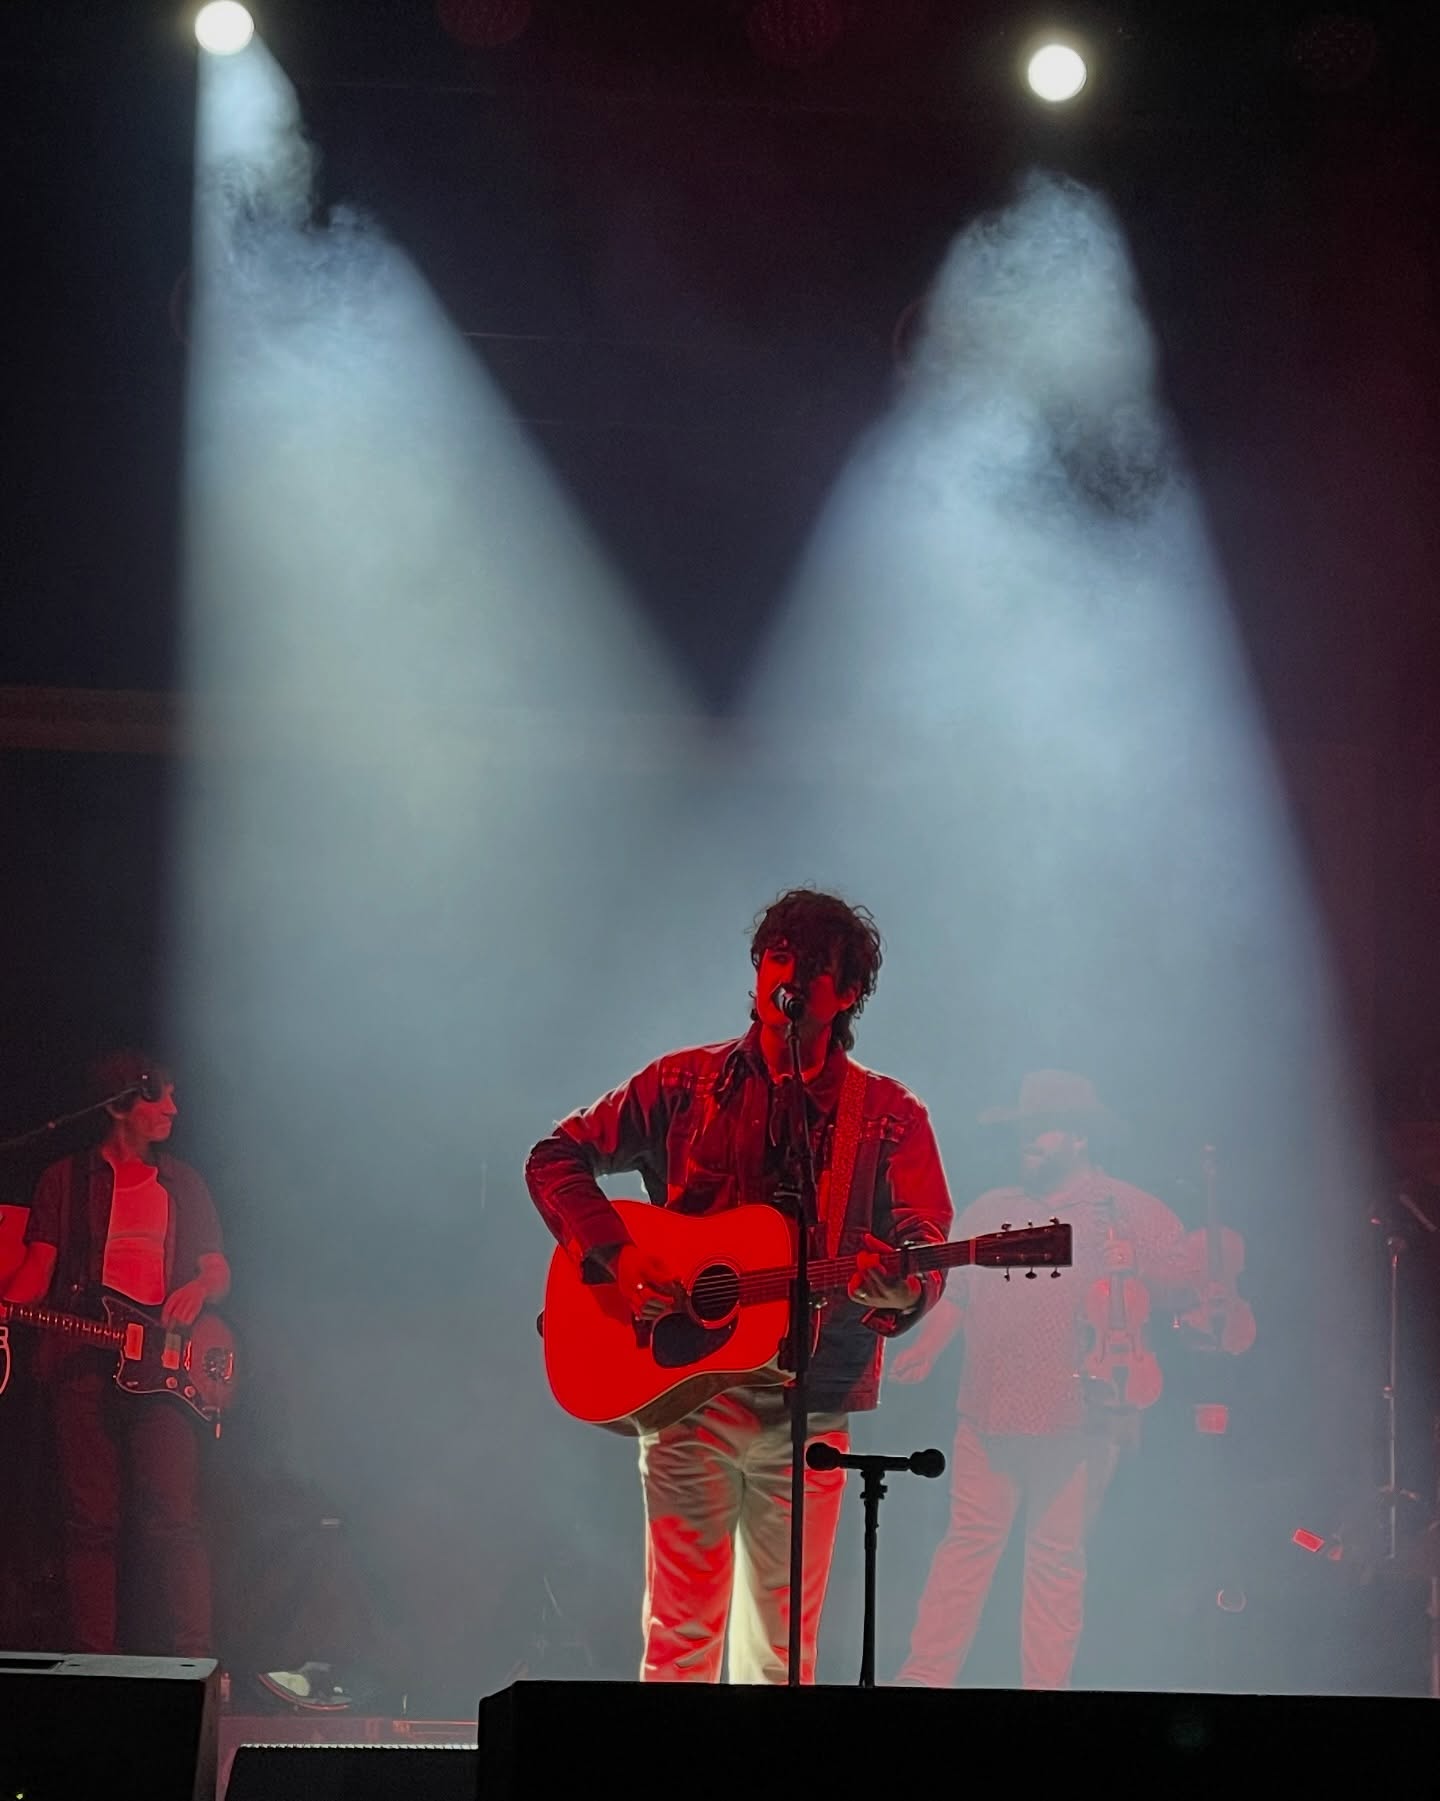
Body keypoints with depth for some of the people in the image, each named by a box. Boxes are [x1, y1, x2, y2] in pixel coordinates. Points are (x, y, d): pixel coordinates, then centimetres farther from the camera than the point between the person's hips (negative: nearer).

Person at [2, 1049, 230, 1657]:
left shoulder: (183, 1184, 20)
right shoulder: (67, 1180, 12)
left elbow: (218, 1270, 19)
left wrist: (199, 1287, -4)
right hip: (82, 1362, -1)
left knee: (174, 1515, -11)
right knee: (90, 1519, -4)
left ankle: (193, 1661, -12)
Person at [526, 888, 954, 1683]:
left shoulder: (888, 1117, 7)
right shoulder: (686, 1084, 7)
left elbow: (926, 1247, -1)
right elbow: (558, 1155, 10)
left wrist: (900, 1291, -26)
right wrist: (616, 1254, -6)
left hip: (811, 1402, 1)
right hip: (685, 1386, -1)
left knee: (786, 1641, 5)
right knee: (683, 1630, -5)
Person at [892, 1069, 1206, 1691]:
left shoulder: (1126, 1209, 5)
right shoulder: (988, 1212, 18)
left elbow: (1184, 1274, -1)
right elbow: (954, 1291, 18)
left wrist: (1136, 1261, -18)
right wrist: (926, 1347, 3)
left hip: (1075, 1422, -3)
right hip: (987, 1414, 3)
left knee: (1057, 1558, 2)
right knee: (967, 1541, 0)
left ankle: (1045, 1687, 6)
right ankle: (925, 1675, 0)